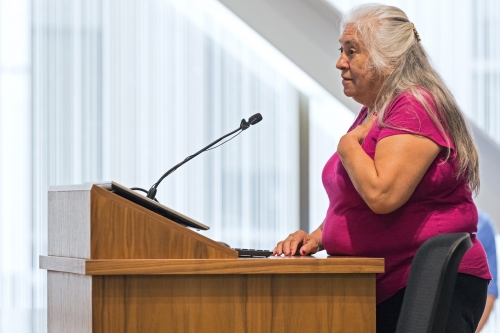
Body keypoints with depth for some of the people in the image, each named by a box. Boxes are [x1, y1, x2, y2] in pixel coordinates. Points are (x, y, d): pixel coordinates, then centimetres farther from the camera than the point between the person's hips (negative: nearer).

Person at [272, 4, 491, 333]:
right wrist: (316, 237, 8)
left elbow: (381, 195, -27)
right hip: (383, 289, 10)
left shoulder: (414, 108, -15)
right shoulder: (373, 113, 17)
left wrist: (348, 144, -10)